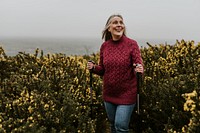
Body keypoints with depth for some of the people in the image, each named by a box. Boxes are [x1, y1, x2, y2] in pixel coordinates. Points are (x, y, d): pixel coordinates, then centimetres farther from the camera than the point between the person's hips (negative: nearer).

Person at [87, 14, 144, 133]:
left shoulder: (132, 44, -12)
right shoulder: (104, 46, 0)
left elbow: (139, 66, -12)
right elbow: (102, 70, 9)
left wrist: (140, 70, -34)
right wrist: (93, 67, -10)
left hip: (127, 94, -4)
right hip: (109, 94, 5)